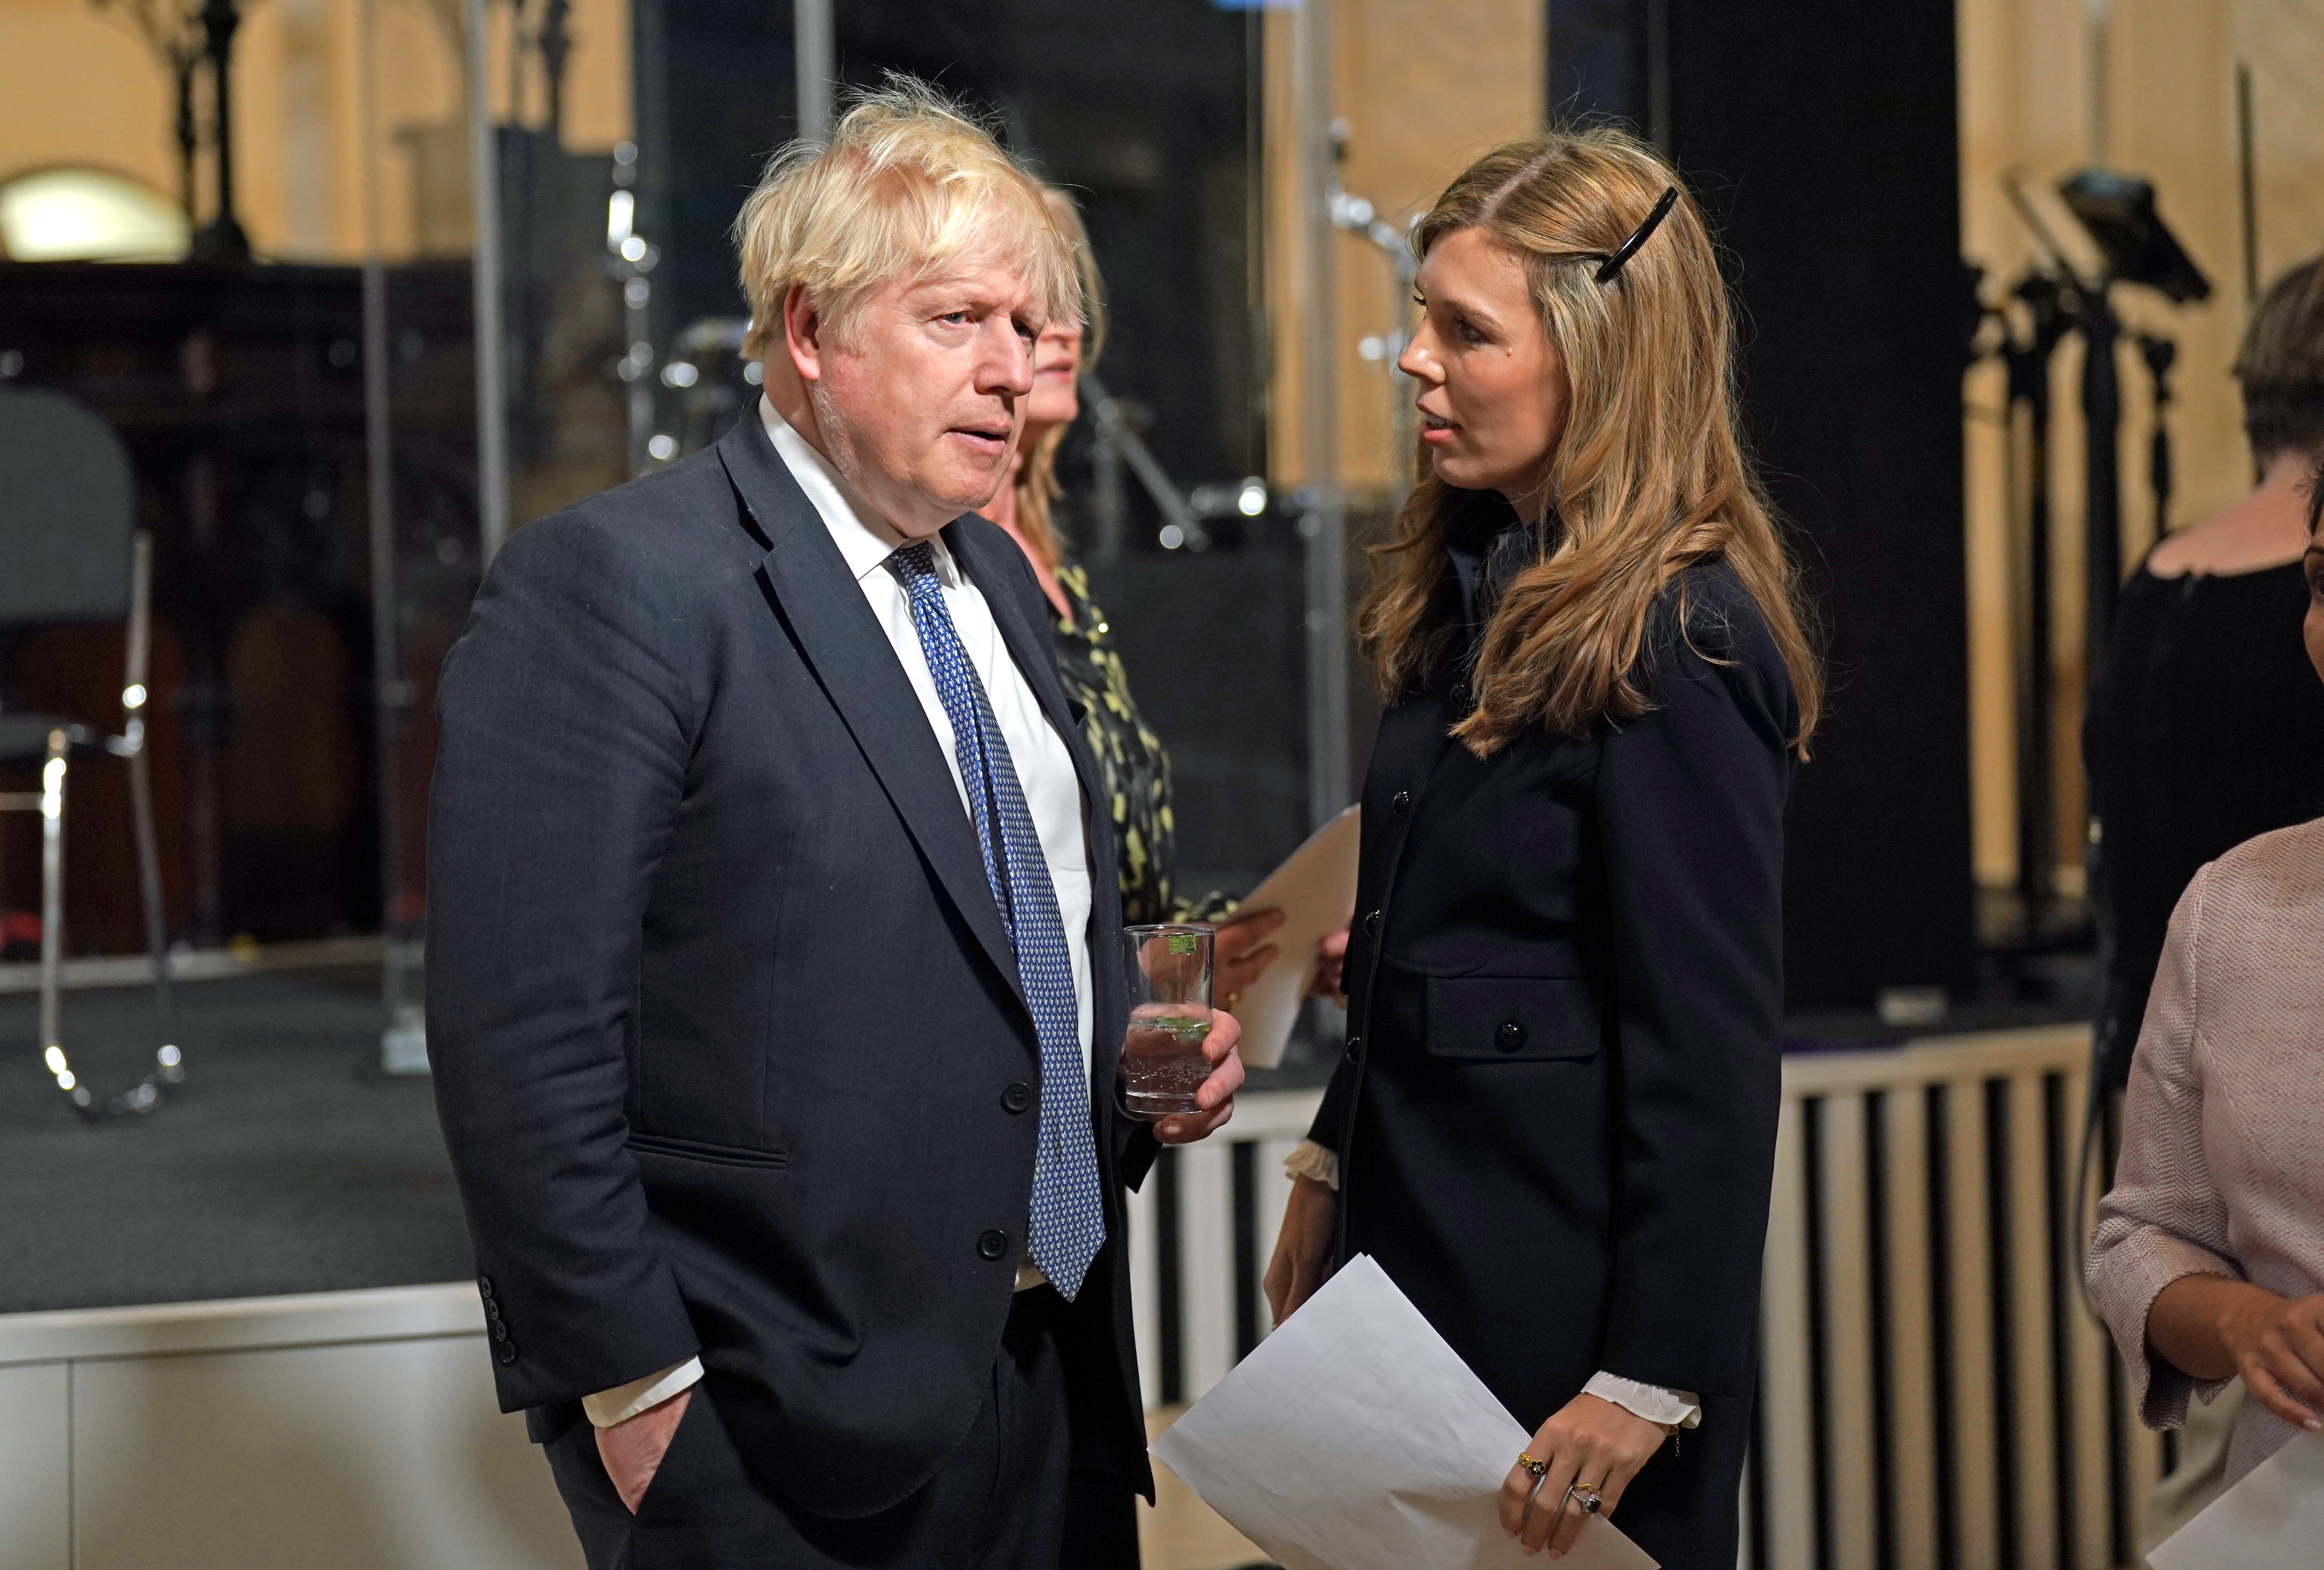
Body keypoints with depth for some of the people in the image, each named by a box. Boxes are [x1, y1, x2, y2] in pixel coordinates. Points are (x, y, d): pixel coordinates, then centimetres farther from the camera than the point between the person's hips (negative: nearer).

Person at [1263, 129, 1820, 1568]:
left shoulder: (1671, 641, -19)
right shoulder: (1473, 589, 8)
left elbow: (1712, 1047, -20)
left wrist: (1650, 1382, -20)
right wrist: (1333, 1171, 15)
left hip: (1570, 1307, -9)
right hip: (1421, 1259, 9)